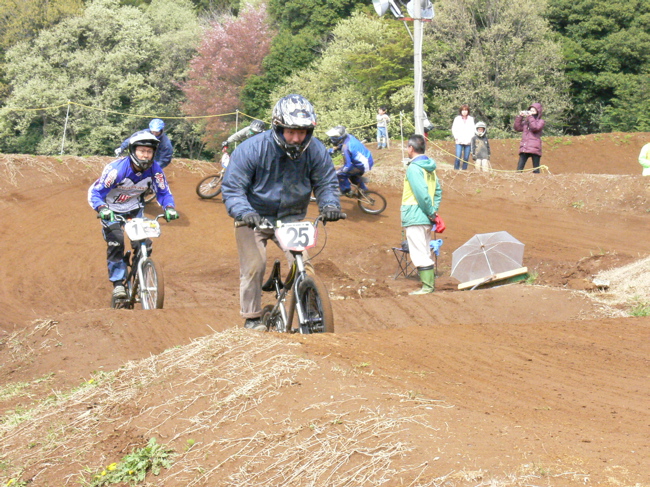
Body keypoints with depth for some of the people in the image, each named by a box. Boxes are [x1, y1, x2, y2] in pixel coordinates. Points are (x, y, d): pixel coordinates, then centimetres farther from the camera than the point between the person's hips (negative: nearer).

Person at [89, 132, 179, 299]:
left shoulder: (155, 170, -19)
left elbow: (163, 192, -6)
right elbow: (95, 192, -28)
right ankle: (118, 283, -8)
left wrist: (169, 207, -28)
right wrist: (102, 208, -47)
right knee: (115, 243, -20)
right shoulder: (117, 169, -30)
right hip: (112, 210, -3)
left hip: (135, 208, 3)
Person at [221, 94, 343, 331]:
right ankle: (252, 318, 7)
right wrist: (244, 211, -38)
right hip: (254, 218, -2)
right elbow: (232, 187, -19)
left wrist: (330, 205, -24)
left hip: (291, 218, 2)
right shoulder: (251, 149, -22)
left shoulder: (315, 150, -13)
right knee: (254, 266, -9)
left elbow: (326, 183, -2)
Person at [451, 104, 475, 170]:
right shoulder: (457, 119, 4)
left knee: (466, 158, 2)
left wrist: (471, 138, -3)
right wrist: (456, 137, -3)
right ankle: (456, 170, -5)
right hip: (459, 142, -1)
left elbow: (473, 130, 8)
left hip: (468, 142, 1)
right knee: (458, 157, -11)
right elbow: (454, 129, 7)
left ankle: (464, 170, 10)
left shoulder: (471, 119, 7)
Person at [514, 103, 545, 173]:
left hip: (534, 149, -4)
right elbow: (517, 128, 12)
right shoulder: (526, 121, 20)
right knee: (519, 169, -5)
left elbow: (535, 128, -13)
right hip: (524, 148, 4)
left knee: (535, 170, -2)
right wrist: (520, 117, 5)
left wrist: (530, 117, -11)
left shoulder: (541, 122, 5)